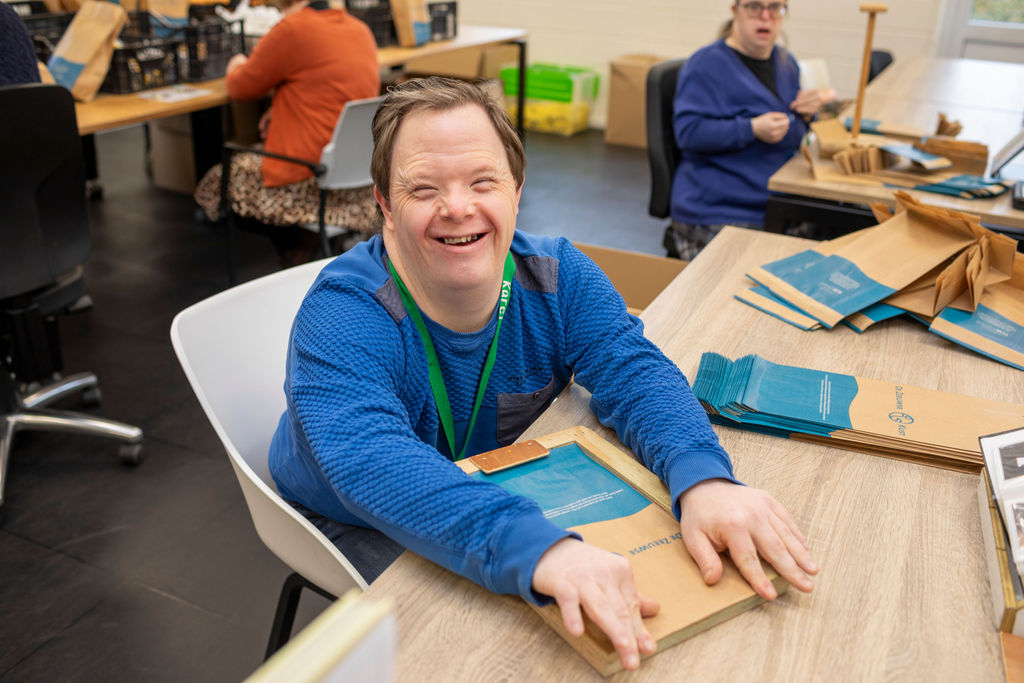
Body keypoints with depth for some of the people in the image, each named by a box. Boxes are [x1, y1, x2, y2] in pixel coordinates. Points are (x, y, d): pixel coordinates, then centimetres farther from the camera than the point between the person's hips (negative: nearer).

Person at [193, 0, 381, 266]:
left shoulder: (291, 29, -12)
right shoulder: (361, 28, 9)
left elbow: (241, 88, 2)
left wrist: (236, 67, 24)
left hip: (314, 177, -8)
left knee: (217, 179, 13)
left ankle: (305, 238, 6)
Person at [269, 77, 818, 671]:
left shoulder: (558, 278, -13)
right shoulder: (342, 316, -30)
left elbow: (635, 373, -20)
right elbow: (372, 462, -45)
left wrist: (703, 481, -43)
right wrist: (536, 548, -61)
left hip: (506, 491, 4)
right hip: (362, 529, -4)